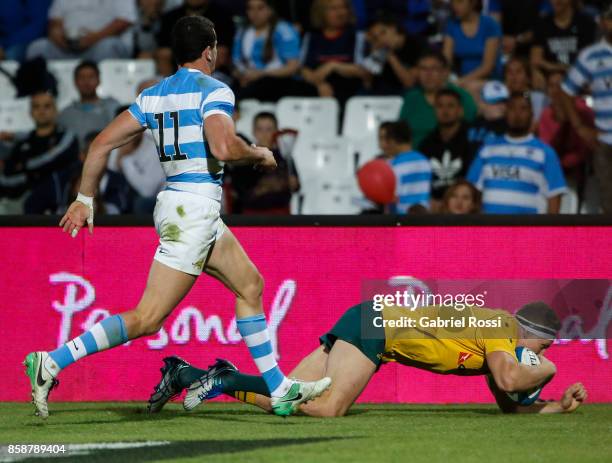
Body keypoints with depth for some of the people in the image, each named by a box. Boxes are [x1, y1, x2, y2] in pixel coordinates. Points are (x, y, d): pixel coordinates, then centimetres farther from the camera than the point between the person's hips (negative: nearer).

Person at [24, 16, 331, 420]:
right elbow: (223, 147, -25)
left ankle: (280, 391, 21)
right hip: (196, 206, -9)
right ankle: (52, 363, -17)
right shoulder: (214, 91, -9)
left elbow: (103, 143, 10)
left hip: (173, 201, 9)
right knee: (148, 318, -11)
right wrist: (259, 155, -4)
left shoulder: (153, 95, 12)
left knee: (250, 285, 19)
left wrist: (85, 198, 17)